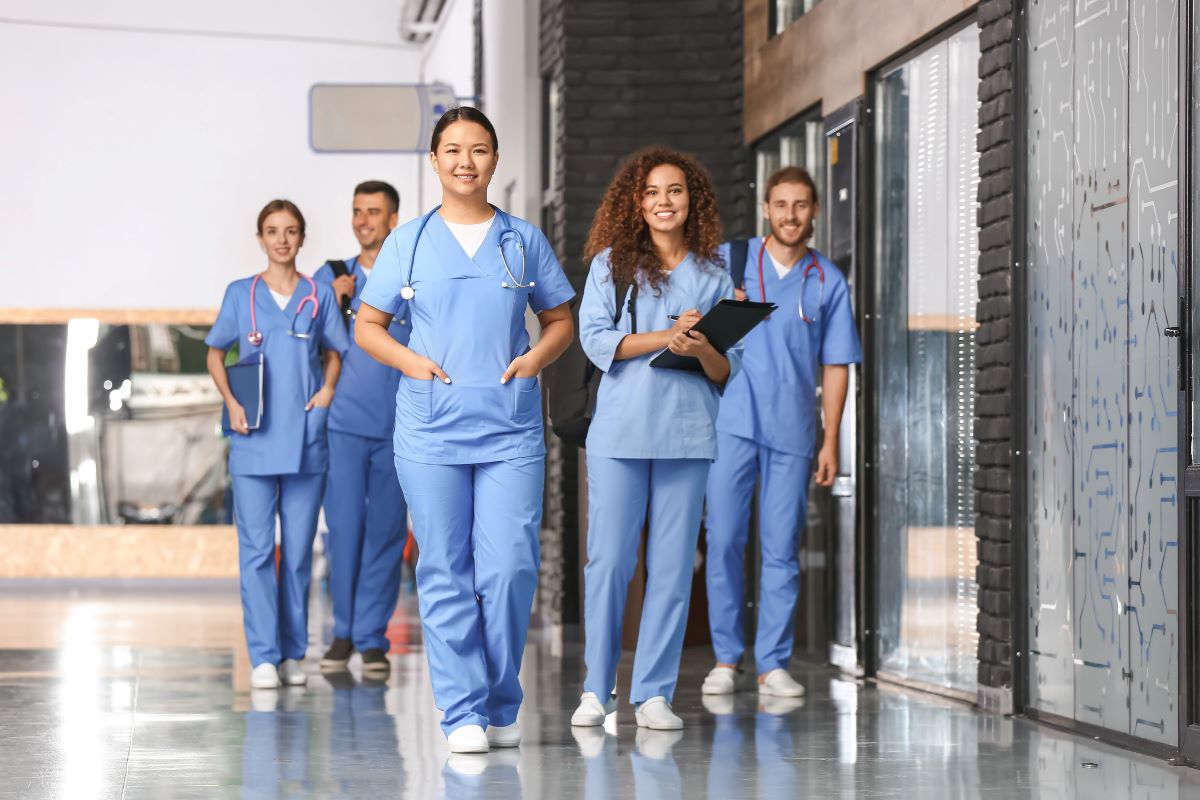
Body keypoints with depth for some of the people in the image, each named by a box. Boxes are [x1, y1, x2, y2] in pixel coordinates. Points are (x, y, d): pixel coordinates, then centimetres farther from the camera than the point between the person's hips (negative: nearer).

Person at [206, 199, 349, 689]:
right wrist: (230, 401, -2)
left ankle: (294, 653, 14)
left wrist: (328, 388, -2)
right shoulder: (241, 295, 4)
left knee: (298, 550, 5)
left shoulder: (319, 297, 6)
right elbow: (215, 354, 12)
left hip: (306, 441, 1)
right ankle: (263, 657, -3)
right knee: (256, 549, -5)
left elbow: (334, 352, 17)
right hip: (254, 442, -1)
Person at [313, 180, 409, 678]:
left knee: (386, 532, 0)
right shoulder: (330, 278, 9)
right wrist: (336, 303, -7)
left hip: (398, 428, 0)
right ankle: (344, 631, 13)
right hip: (344, 424, 1)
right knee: (344, 528, -1)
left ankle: (373, 637, 6)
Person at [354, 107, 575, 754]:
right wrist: (410, 361, -6)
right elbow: (367, 325, 12)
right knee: (445, 573, -1)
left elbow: (560, 320, 18)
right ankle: (462, 712, 5)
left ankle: (501, 706, 10)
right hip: (431, 429, 0)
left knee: (509, 568, -7)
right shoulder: (408, 242, 8)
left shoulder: (524, 240, 11)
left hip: (510, 431, 0)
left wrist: (536, 357, -2)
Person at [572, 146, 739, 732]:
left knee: (673, 566, 0)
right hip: (619, 431, -1)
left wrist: (703, 350, -13)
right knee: (608, 560, -3)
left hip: (687, 433, 1)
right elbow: (594, 339, -3)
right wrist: (665, 337, -13)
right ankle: (596, 690, 5)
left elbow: (728, 372, 10)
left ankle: (654, 693, 5)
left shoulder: (713, 276, 11)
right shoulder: (611, 263, 9)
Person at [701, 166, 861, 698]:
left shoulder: (829, 283, 7)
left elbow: (835, 367, 8)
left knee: (782, 549, 1)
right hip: (732, 422, 0)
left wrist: (831, 441, 3)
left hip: (792, 432, 0)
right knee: (723, 539, -3)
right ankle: (726, 658, 7)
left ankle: (773, 663, 7)